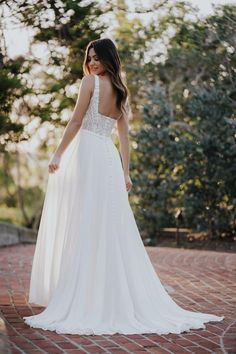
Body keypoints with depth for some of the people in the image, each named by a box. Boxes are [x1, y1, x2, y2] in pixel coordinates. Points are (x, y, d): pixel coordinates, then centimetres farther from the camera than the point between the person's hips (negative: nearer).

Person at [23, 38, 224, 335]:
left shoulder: (91, 80, -3)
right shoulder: (121, 92, 18)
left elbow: (76, 122, -7)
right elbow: (124, 137, 17)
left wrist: (57, 154, -2)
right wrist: (125, 173, 17)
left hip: (86, 153, -7)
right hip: (110, 157, 7)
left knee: (84, 227, -5)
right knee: (113, 229, 7)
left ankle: (82, 301, -3)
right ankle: (122, 299, 10)